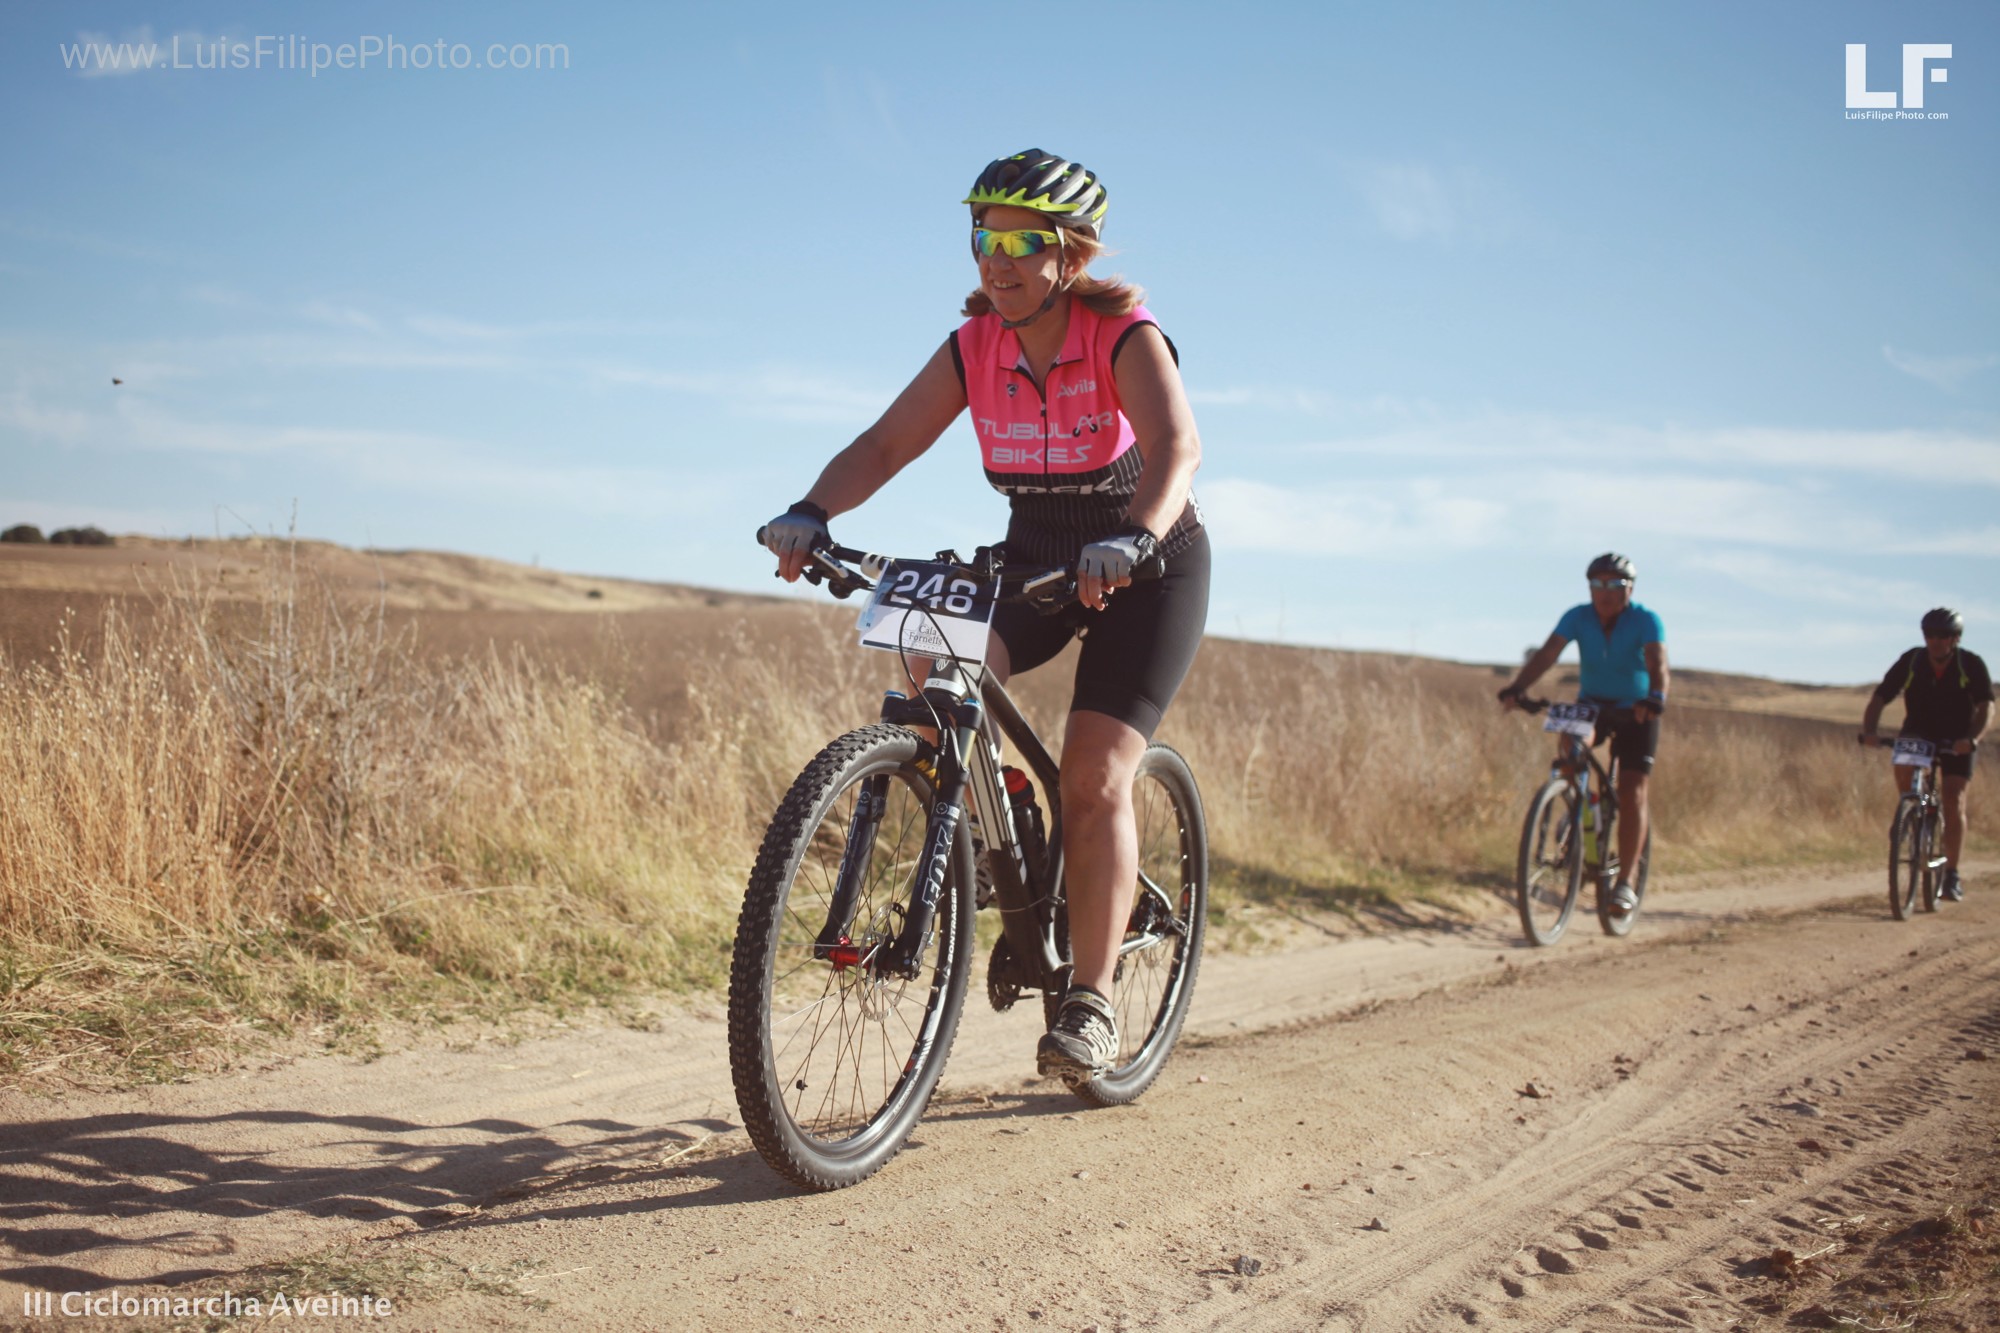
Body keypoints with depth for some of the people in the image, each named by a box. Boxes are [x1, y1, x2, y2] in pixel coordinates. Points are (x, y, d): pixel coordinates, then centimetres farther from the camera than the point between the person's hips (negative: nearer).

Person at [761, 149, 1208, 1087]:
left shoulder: (1125, 336, -22)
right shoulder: (975, 348, -9)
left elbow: (1176, 445, -38)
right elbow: (885, 444, -16)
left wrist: (1134, 539, -57)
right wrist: (812, 513, -35)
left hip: (1147, 562, -4)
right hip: (1034, 555, 4)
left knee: (1095, 780, -14)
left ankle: (1089, 1007, -5)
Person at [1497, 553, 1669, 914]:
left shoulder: (1646, 621, -21)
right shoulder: (1577, 617, -15)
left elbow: (1657, 662, -37)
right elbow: (1547, 653, -28)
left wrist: (1655, 698, -58)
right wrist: (1517, 688, -44)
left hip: (1635, 711, -3)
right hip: (1592, 703, 3)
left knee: (1631, 795, -10)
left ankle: (1625, 881, -4)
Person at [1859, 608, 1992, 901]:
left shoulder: (1971, 665, -18)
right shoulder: (1910, 662, -16)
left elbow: (1986, 706, -23)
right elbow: (1879, 698, -20)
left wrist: (1972, 739, -41)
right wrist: (1868, 731, -37)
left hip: (1956, 740, -2)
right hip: (1917, 733, 2)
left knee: (1954, 804, -11)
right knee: (1903, 770, -26)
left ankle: (1952, 874, -3)